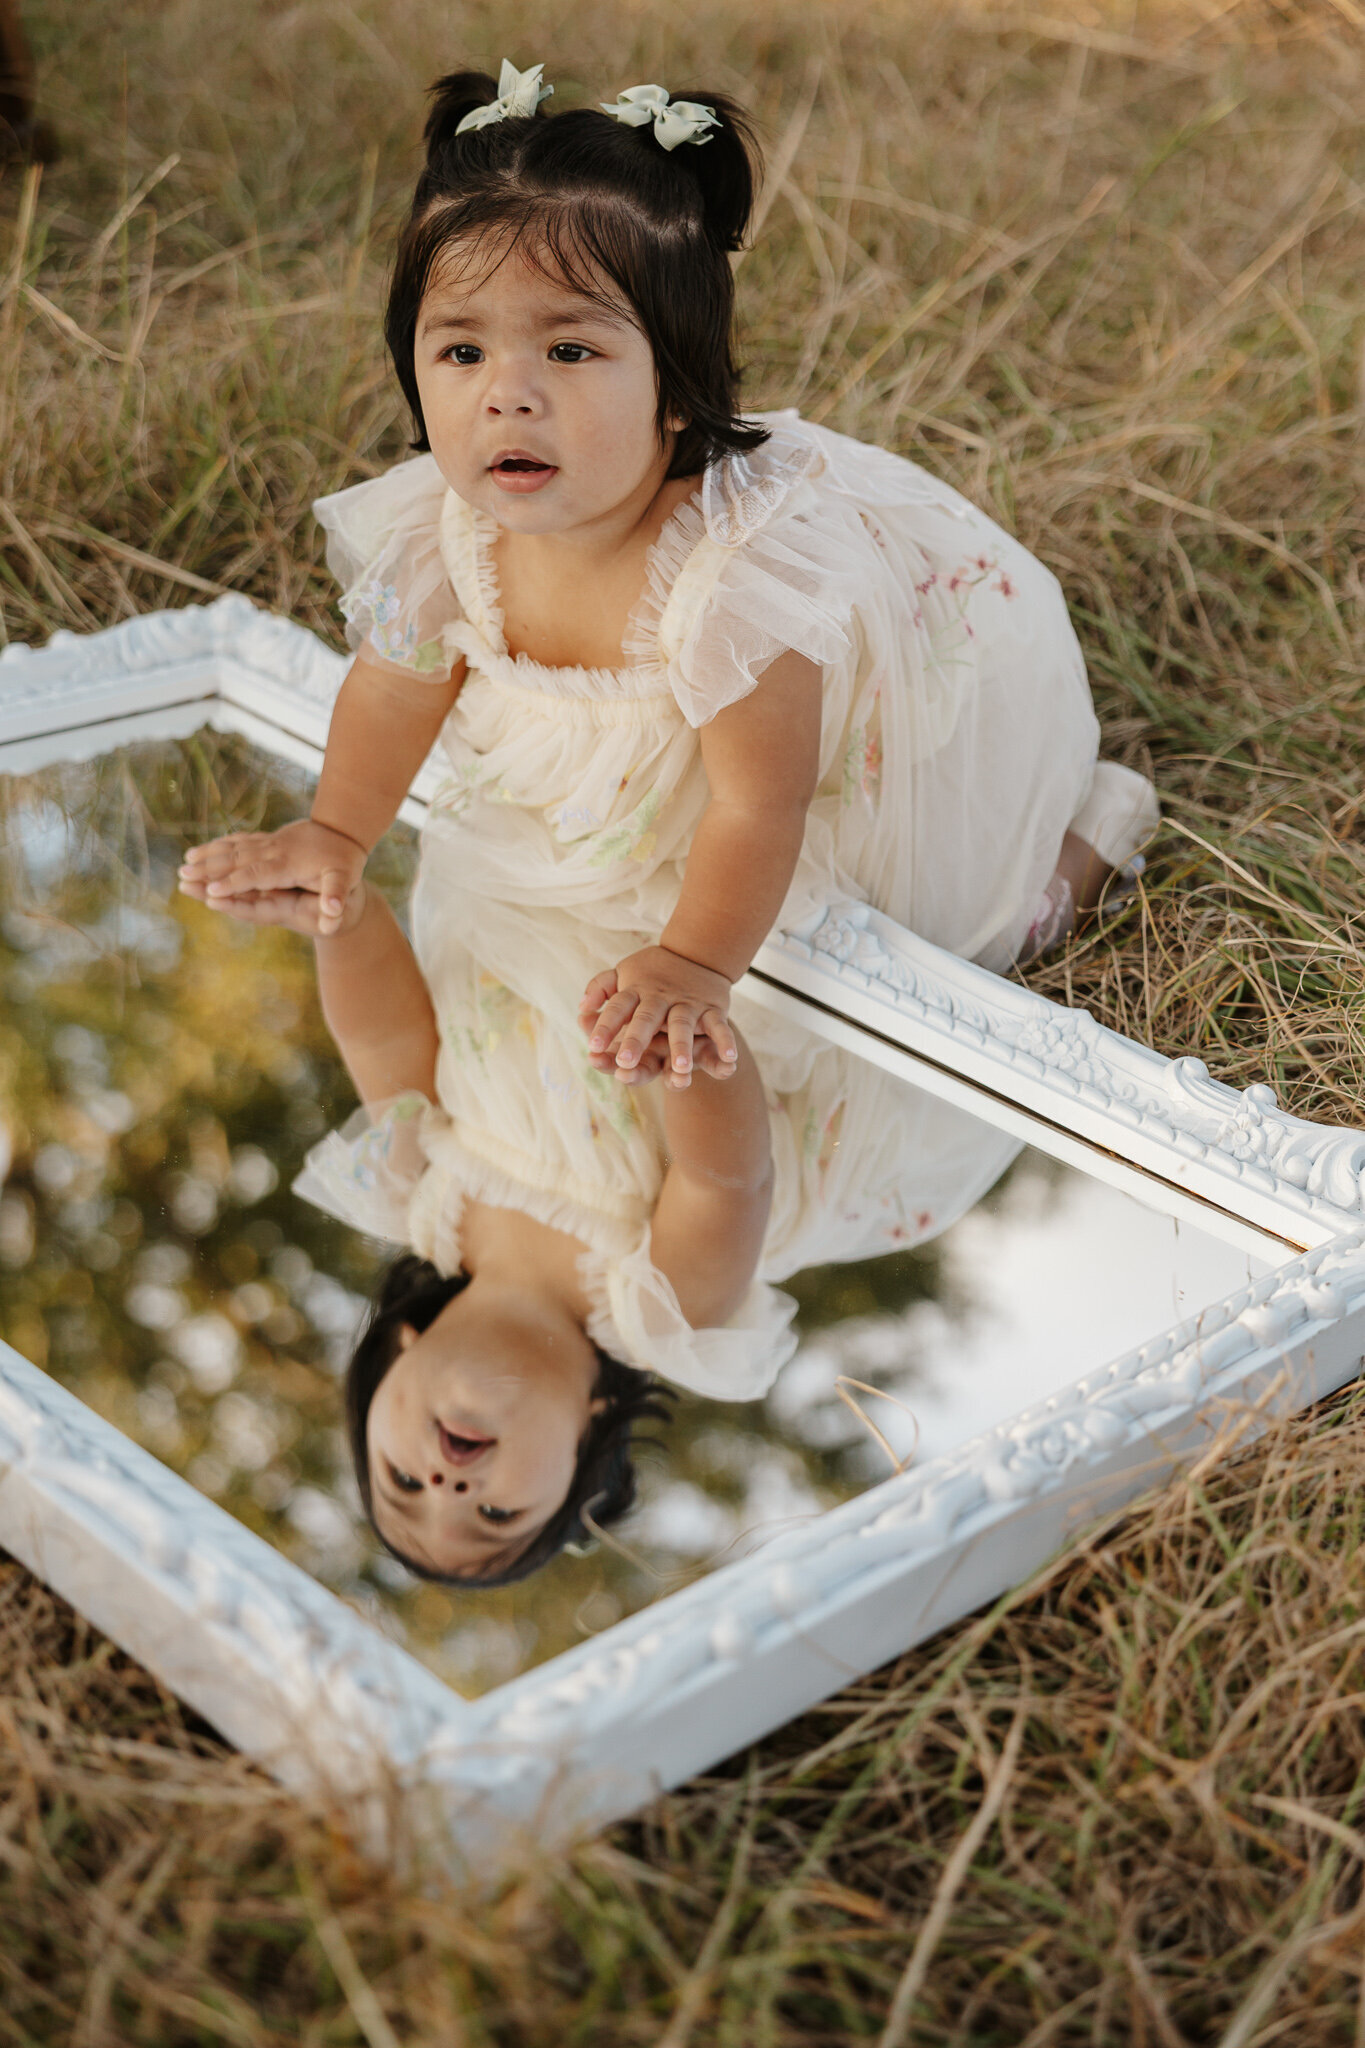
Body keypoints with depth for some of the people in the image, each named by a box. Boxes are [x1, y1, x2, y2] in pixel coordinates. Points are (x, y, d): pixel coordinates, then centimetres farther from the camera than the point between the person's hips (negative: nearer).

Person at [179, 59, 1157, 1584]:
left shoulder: (741, 558, -47)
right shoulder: (445, 524, -27)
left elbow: (759, 802, -39)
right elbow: (401, 677, -6)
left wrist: (693, 965, -50)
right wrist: (330, 839, -15)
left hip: (926, 685, -6)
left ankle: (1067, 826, 31)